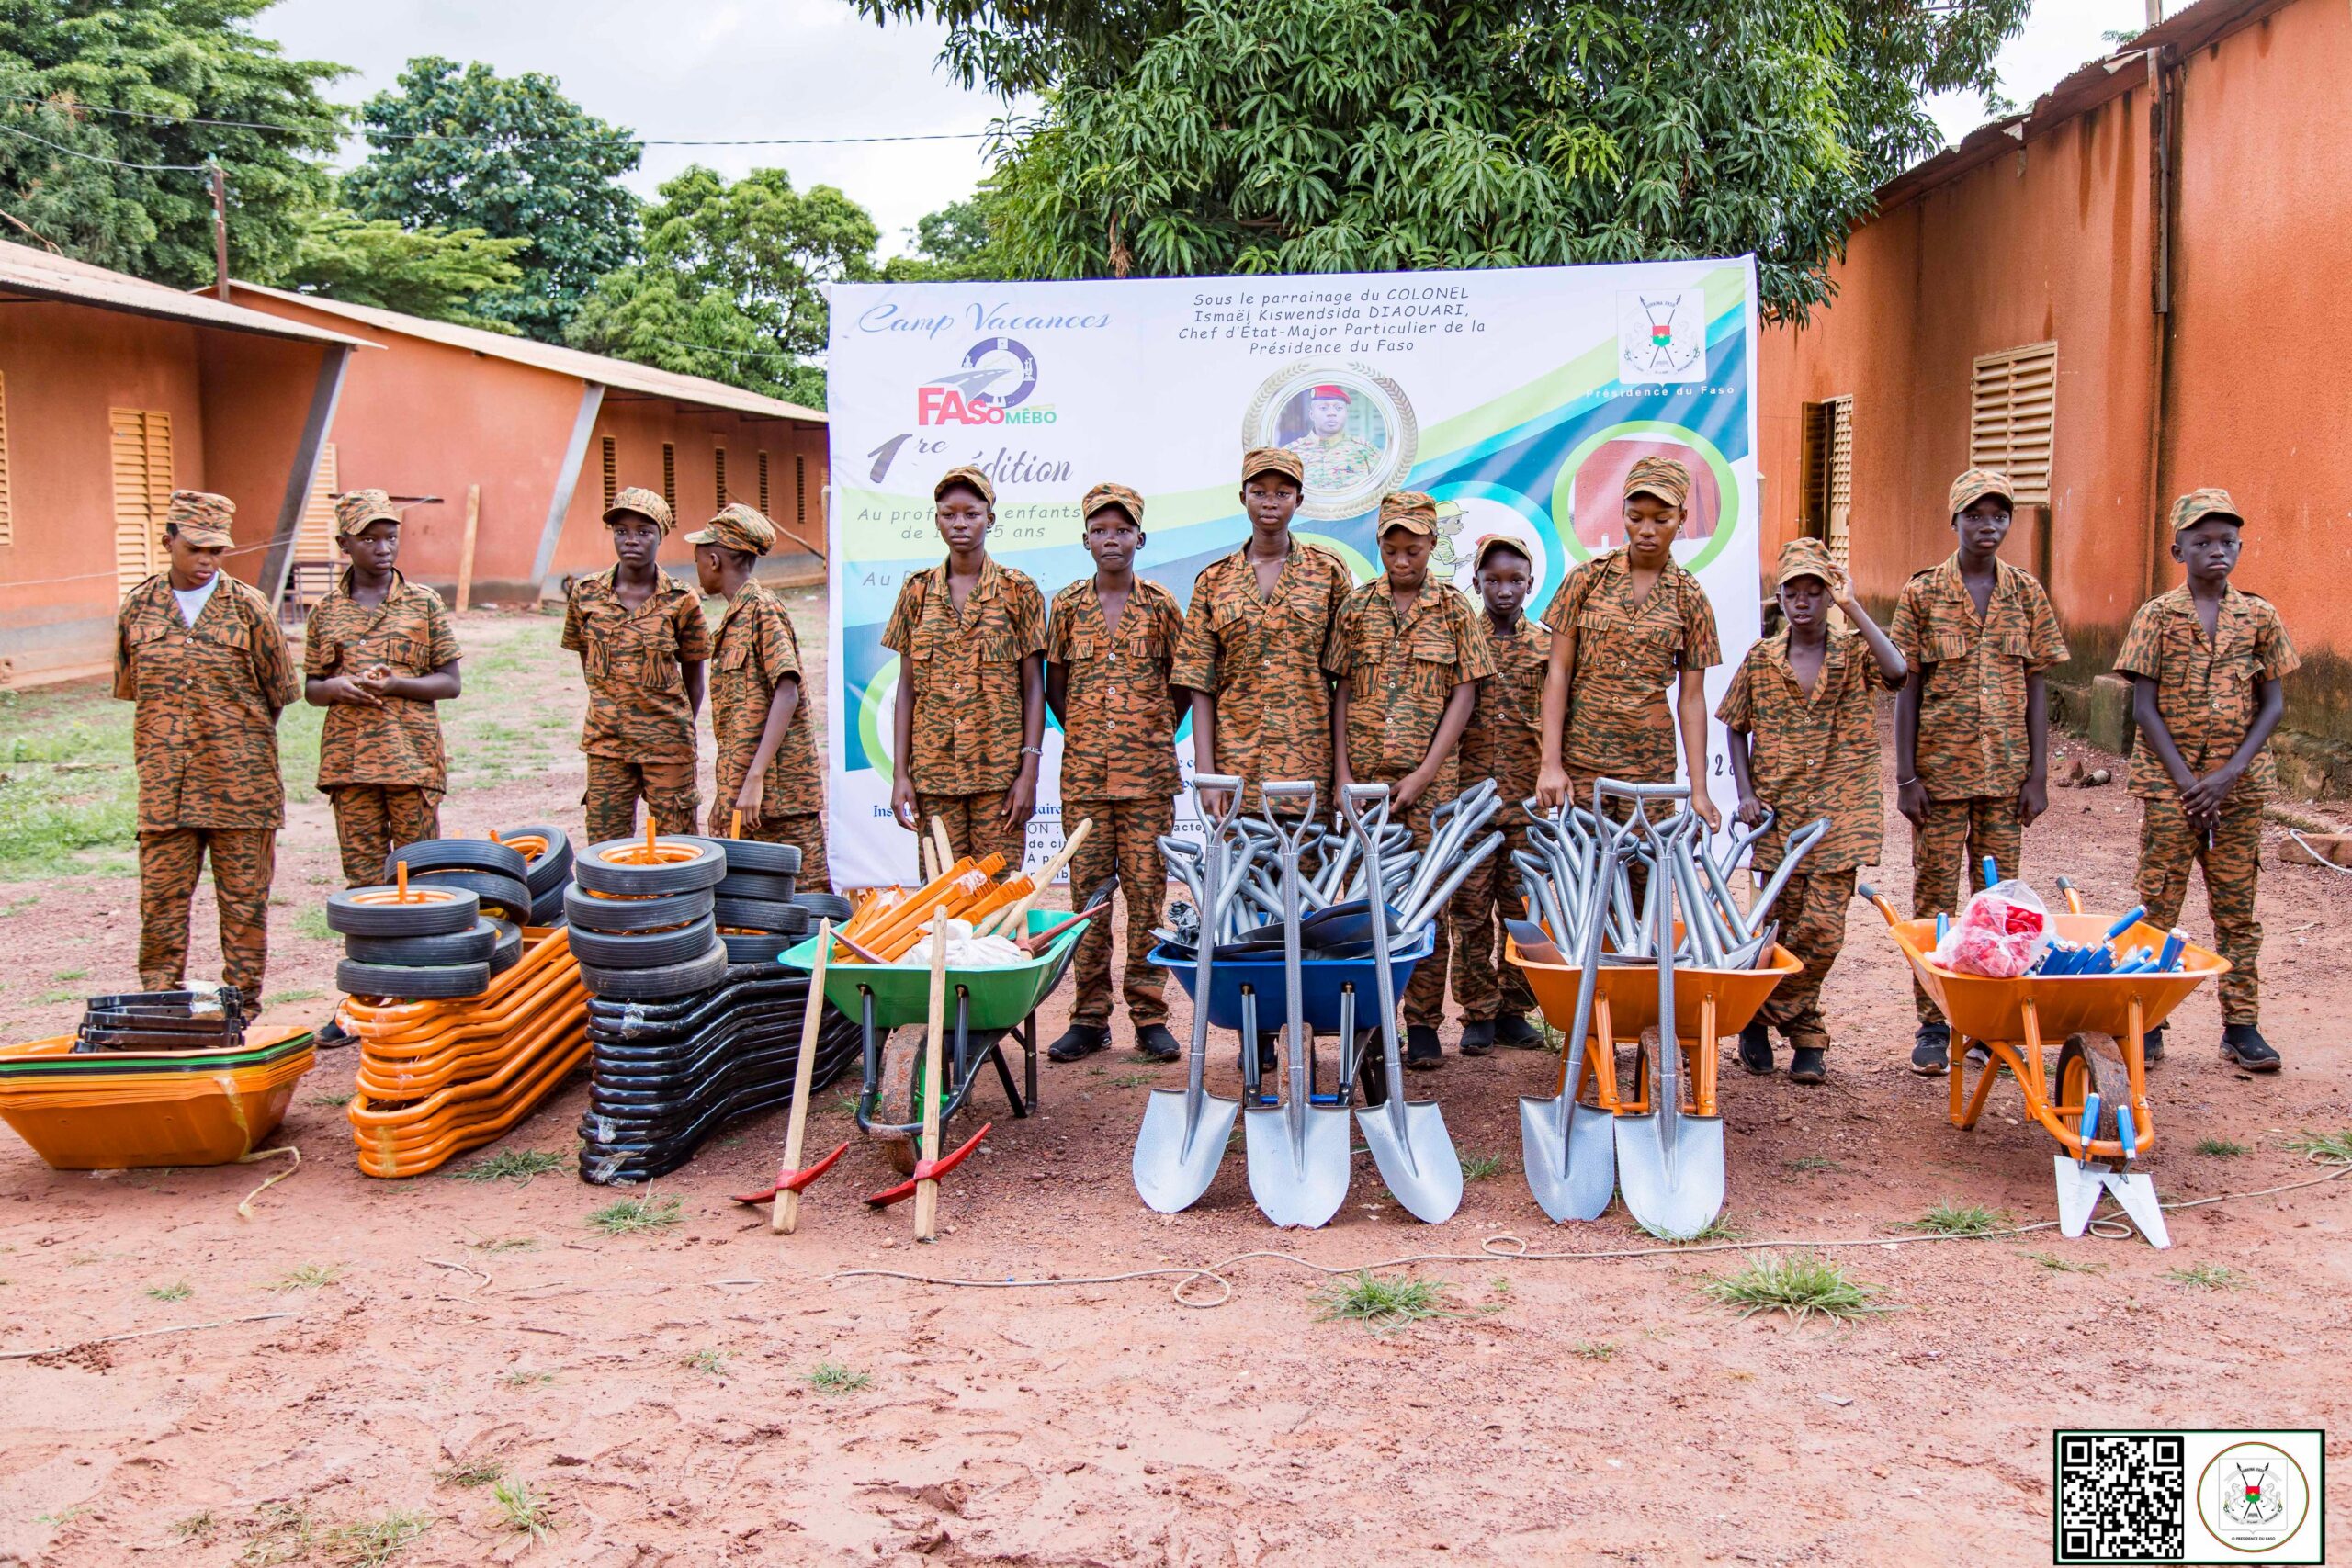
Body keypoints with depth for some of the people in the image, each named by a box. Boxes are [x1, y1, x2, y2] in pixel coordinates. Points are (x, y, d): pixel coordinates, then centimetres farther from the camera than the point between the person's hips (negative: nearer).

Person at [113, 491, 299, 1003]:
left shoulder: (248, 608, 1)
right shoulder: (137, 608, 8)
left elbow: (277, 691, 6)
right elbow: (128, 686, 19)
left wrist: (237, 739, 9)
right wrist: (173, 733, 12)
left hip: (240, 781, -2)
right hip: (164, 782, 2)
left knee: (244, 900, 3)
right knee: (161, 897, 2)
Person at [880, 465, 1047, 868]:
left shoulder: (1017, 590, 2)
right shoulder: (918, 591, 9)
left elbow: (1033, 687, 0)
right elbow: (907, 687, 9)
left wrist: (1029, 773, -8)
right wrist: (900, 773, 2)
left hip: (999, 771, -2)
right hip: (934, 770, 2)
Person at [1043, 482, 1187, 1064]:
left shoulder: (1161, 605, 4)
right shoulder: (1067, 605, 7)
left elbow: (1182, 684, 10)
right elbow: (1054, 684, 14)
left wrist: (1155, 736, 4)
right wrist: (1083, 733, 8)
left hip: (1149, 772, -1)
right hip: (1083, 773, 2)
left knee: (1147, 891, 0)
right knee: (1088, 891, 3)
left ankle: (1150, 1016, 6)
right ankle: (1089, 1018, 9)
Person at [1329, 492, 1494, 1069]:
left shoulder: (1455, 608, 4)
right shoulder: (1357, 606, 7)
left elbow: (1464, 694, 0)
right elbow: (1341, 691, 8)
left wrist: (1423, 773, -7)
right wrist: (1342, 773, -2)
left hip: (1431, 778, -1)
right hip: (1365, 774, 1)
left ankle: (1423, 1024, 7)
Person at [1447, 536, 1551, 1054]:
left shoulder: (1547, 645, 8)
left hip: (1528, 796, 1)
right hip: (1470, 791, -1)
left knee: (1522, 903, 5)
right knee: (1470, 904, -1)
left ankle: (1513, 1009, 16)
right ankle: (1478, 1013, 7)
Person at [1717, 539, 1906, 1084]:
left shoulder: (1854, 652, 0)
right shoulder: (1760, 660, 5)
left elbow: (1896, 671, -22)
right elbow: (1736, 729, 12)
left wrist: (1852, 606, -18)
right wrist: (1746, 793, -1)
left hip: (1840, 809, -1)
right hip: (1777, 812, 1)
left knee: (1822, 928, -6)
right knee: (1784, 926, 4)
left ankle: (1763, 1015, 12)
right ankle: (1804, 1032, 21)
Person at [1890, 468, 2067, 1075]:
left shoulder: (2027, 593, 5)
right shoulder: (1923, 592, -1)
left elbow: (2035, 688, 6)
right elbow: (1908, 688, -1)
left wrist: (2038, 774, 1)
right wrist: (1906, 777, -6)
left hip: (2007, 773, 2)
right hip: (1941, 770, -2)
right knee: (1934, 895, 2)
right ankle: (1932, 1025, 10)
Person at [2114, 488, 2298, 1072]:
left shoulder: (2259, 616, 5)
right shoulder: (2158, 615, -1)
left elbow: (2273, 702, 3)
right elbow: (2144, 707, -4)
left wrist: (2230, 773, -9)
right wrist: (2185, 779, -11)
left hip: (2239, 782, 2)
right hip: (2168, 780, -2)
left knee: (2237, 907, 6)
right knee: (2158, 904, 0)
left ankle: (2241, 1025, 13)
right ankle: (2147, 1024, 7)